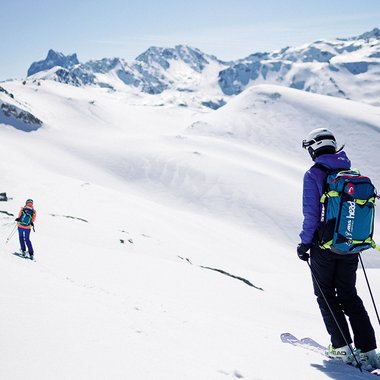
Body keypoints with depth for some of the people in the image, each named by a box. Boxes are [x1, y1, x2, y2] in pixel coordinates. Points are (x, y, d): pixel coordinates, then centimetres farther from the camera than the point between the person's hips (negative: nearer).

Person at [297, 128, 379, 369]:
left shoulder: (313, 174, -10)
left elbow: (311, 214, -14)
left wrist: (305, 243, -4)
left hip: (324, 245, -5)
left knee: (326, 296, 11)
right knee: (349, 296, 14)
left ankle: (342, 347, 9)